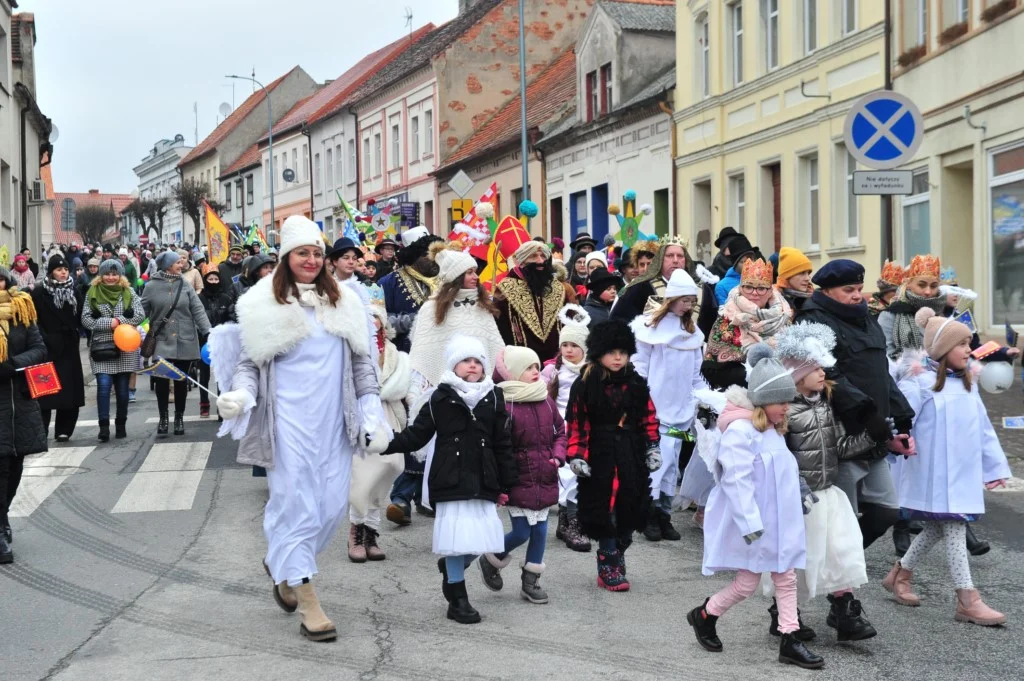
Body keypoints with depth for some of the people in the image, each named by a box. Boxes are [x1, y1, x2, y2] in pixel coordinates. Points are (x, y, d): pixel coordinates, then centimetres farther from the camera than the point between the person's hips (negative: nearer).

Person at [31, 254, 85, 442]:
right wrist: (43, 339, -13)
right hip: (48, 348, -4)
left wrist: (76, 334, 1)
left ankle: (64, 430, 12)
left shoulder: (73, 290, 8)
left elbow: (79, 318, 13)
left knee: (69, 389, 3)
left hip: (69, 347, 4)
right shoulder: (39, 292, -4)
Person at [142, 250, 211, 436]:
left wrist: (208, 332, -9)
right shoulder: (152, 286, -2)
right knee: (162, 379, -6)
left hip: (185, 341, 2)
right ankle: (163, 417, 9)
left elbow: (198, 310, 0)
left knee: (181, 380, 6)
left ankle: (179, 418, 19)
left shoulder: (185, 286, 2)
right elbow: (142, 311, 4)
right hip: (162, 342, -2)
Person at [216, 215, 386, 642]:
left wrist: (373, 418, 9)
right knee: (296, 502, -6)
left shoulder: (343, 303, 12)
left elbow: (362, 363, 15)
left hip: (334, 422, 4)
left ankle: (282, 565, 31)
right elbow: (249, 362, 4)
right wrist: (240, 395, -16)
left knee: (332, 505, 4)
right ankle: (308, 604, -2)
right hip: (287, 419, -4)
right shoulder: (264, 305, 0)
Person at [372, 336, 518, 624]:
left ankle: (451, 567, 33)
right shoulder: (441, 399, 0)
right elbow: (416, 436, 0)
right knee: (457, 534, -5)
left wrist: (506, 484, 7)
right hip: (451, 480, -3)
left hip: (483, 480, 3)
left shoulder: (493, 398, 8)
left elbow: (502, 445, 9)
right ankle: (458, 599, 9)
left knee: (481, 536, 1)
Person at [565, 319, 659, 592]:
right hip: (600, 458, -4)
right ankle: (608, 567, 8)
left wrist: (652, 448, 7)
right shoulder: (585, 385, -5)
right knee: (605, 510, -3)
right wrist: (576, 456, -12)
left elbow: (649, 418, 14)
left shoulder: (636, 384, 7)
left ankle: (617, 555, 26)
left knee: (630, 509, 6)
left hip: (632, 458, 4)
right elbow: (576, 423, -6)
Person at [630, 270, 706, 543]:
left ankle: (664, 514, 10)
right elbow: (639, 367, -4)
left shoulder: (692, 333, 14)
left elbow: (695, 374, 18)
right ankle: (650, 513, -1)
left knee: (672, 461, 4)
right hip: (655, 406, -5)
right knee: (661, 458, -10)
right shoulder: (650, 327, -4)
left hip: (680, 408, 5)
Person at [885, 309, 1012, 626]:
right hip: (936, 474, -8)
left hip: (963, 472, 8)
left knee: (937, 528, 16)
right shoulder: (923, 383, -12)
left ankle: (899, 574, 33)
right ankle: (968, 601, -2)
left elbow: (983, 428, 14)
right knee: (954, 529, -6)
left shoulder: (967, 385, 12)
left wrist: (995, 466, 14)